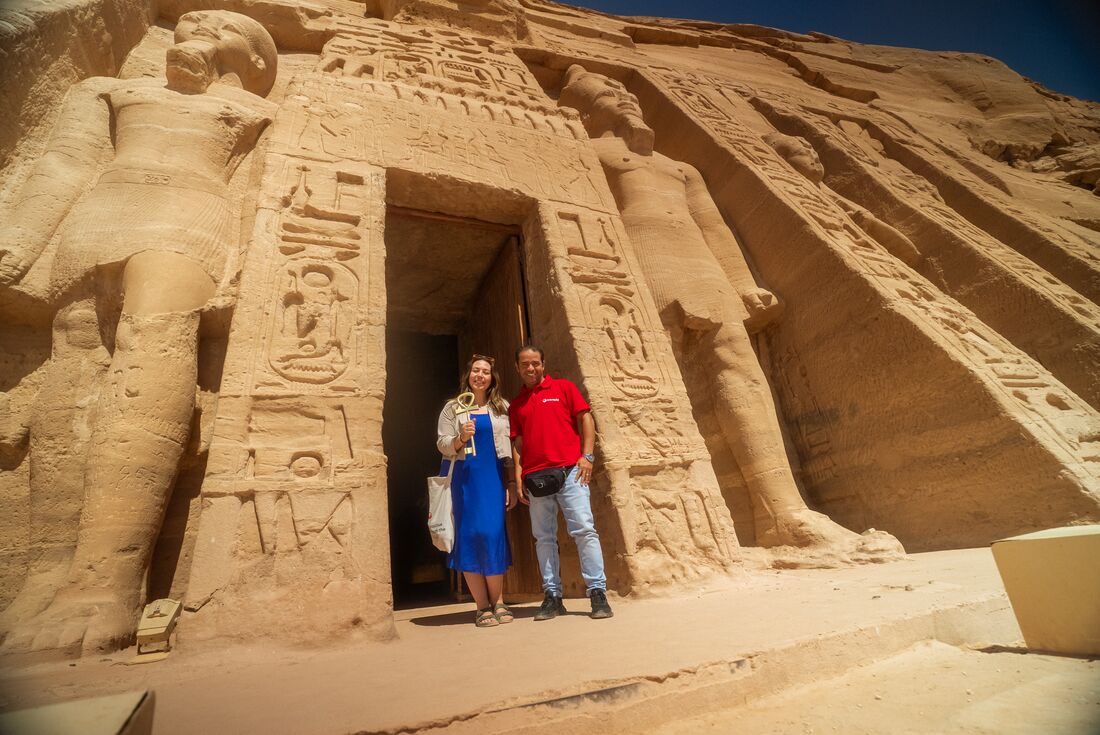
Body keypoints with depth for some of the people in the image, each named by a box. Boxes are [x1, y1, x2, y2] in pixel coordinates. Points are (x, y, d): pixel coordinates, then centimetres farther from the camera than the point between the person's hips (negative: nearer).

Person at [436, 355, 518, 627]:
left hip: (493, 477, 1)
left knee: (493, 535, -5)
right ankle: (482, 606, 11)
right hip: (463, 479, 0)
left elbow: (510, 448, 9)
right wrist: (461, 438, -16)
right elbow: (442, 445, 4)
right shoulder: (453, 407, 7)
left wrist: (511, 483, 4)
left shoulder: (502, 407, 11)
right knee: (469, 537, -1)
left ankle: (498, 601, 13)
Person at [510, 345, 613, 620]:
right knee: (543, 537, 6)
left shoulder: (563, 387, 9)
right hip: (535, 478, 3)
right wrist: (518, 478, 5)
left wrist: (587, 455, -7)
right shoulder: (516, 404, 17)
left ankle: (598, 592, 0)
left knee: (584, 529, -7)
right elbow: (517, 442, 14)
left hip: (569, 470, -3)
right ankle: (552, 596, 14)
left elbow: (586, 418, 3)